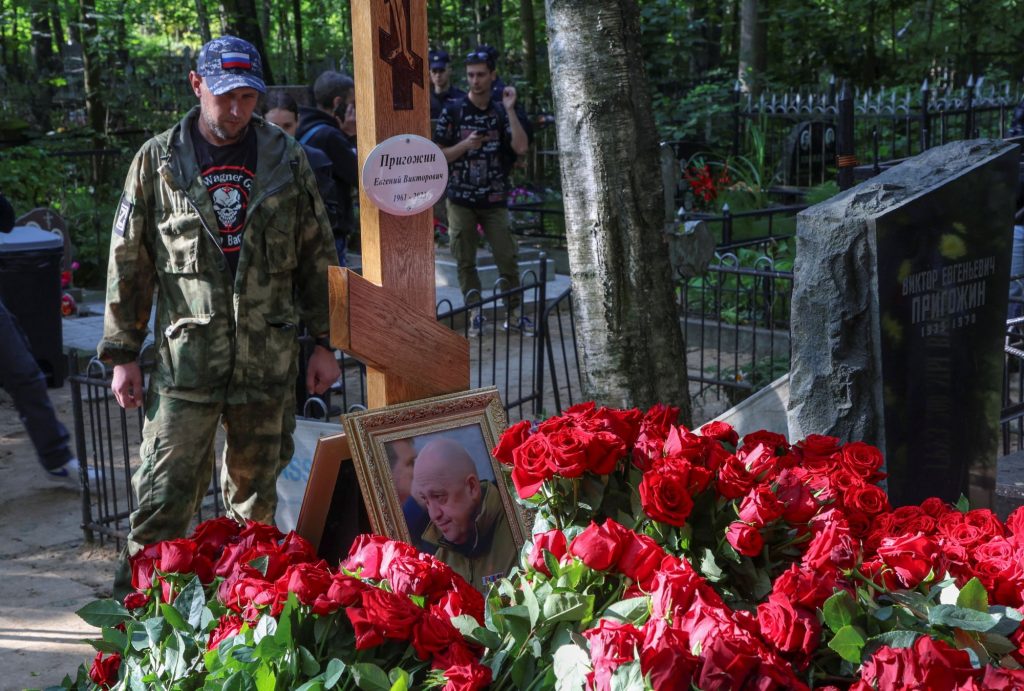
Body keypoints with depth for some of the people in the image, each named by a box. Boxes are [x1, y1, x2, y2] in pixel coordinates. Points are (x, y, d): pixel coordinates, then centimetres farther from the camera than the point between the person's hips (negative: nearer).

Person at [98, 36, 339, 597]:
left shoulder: (285, 158, 5)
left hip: (268, 357, 2)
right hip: (185, 357, -2)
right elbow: (129, 262, 5)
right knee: (164, 498, -6)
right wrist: (122, 354, 3)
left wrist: (325, 341, 8)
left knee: (256, 493, 13)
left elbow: (317, 256, 10)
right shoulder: (158, 161, 1)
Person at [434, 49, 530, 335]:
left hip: (494, 200, 1)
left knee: (507, 258, -3)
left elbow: (521, 148, -9)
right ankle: (475, 314, 14)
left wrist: (510, 109, -12)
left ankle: (513, 313, 7)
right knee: (465, 261, 3)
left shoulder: (501, 112, 5)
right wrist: (465, 145, -16)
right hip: (461, 200, -1)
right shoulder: (452, 111, 0)